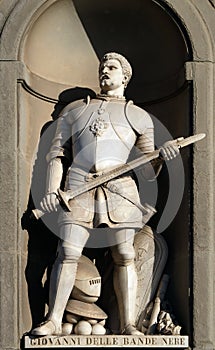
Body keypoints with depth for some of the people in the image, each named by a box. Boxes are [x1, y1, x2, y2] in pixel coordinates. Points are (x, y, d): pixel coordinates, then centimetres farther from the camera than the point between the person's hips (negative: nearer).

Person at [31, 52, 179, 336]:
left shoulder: (138, 116, 18)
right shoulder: (75, 110, 21)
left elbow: (149, 171, 12)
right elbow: (57, 153, 15)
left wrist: (161, 158, -11)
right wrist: (51, 190, 0)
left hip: (120, 187, 0)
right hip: (79, 186, 0)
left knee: (124, 256, -5)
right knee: (67, 253, -8)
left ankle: (128, 324, -2)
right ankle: (53, 321, -3)